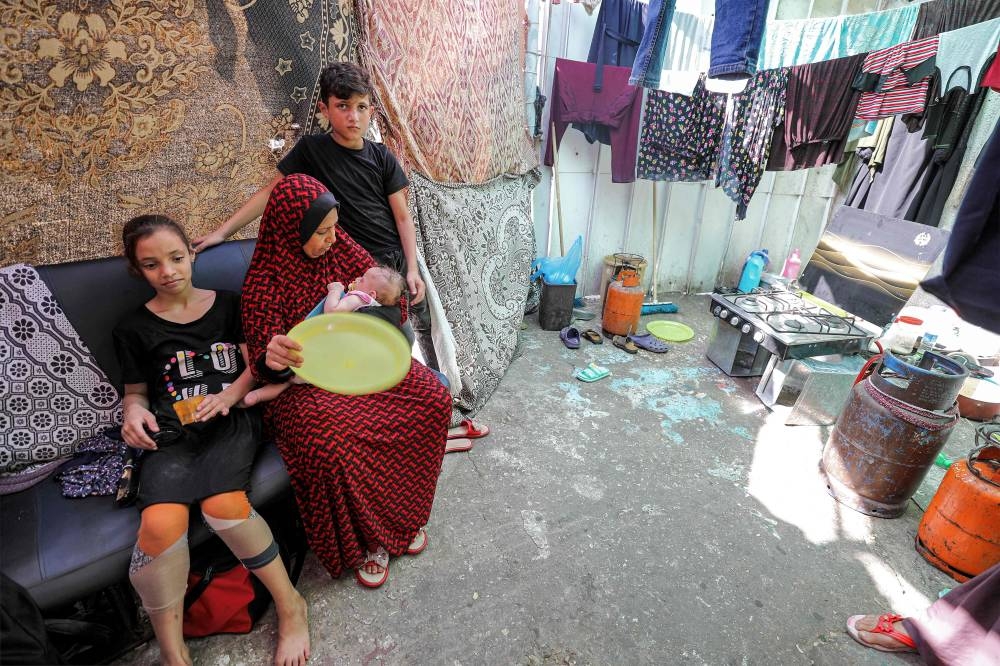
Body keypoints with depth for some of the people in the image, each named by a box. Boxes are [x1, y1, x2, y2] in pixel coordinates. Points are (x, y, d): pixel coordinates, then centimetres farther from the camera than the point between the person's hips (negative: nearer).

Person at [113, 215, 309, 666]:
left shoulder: (228, 304, 13)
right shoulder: (133, 328, 13)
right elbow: (135, 391, 21)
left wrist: (230, 394, -10)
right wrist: (133, 412, -3)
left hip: (231, 421, -1)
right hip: (170, 434, 1)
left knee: (223, 504, -31)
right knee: (160, 522, -30)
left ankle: (289, 605, -11)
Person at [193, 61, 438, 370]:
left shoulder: (382, 157, 3)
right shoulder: (311, 149, -1)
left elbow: (402, 216, 2)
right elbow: (270, 192, 2)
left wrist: (413, 269, -6)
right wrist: (221, 232, -3)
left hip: (398, 259, 3)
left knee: (421, 330, 6)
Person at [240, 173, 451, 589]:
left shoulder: (340, 247, 1)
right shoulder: (265, 281, -10)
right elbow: (262, 361, -13)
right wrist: (272, 360, -38)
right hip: (305, 381, -4)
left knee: (433, 399, -20)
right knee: (331, 443, -37)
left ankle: (401, 512, 3)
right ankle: (365, 541, -5)